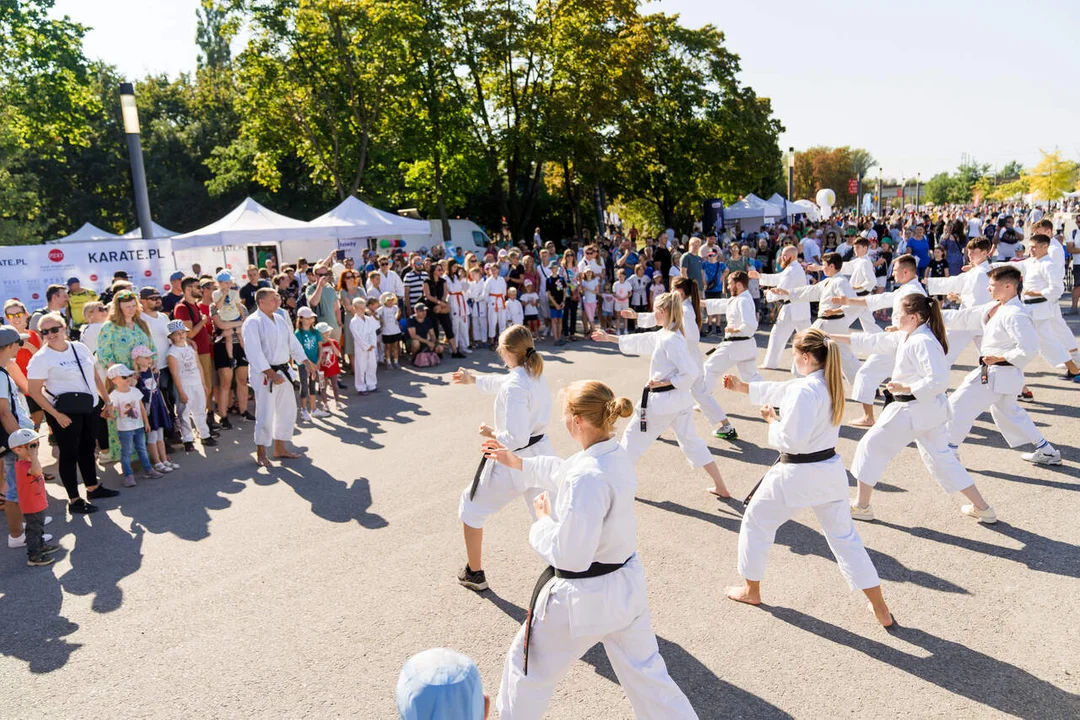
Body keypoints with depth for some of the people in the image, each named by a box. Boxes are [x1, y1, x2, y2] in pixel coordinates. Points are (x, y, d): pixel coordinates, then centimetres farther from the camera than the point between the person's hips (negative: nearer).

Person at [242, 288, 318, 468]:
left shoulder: (280, 319, 13)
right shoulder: (253, 322, -12)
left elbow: (292, 342, 19)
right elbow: (254, 352, -19)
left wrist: (306, 362, 11)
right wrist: (270, 373, -24)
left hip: (283, 371, 8)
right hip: (263, 374, -8)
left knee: (287, 410, 14)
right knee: (265, 414, -7)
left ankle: (279, 448, 28)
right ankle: (261, 453, 8)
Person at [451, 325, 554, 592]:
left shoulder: (514, 387, -24)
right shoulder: (536, 374, 1)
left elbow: (516, 437, -28)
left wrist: (492, 433, -10)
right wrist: (473, 379, 35)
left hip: (513, 462, -7)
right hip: (540, 454, 7)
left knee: (471, 507, 16)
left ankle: (474, 574, 29)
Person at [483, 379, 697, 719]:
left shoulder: (587, 478, -31)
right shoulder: (618, 454, -3)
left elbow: (570, 556, -27)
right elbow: (565, 471, 16)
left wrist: (544, 520, -10)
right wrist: (516, 462, 19)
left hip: (584, 596, -8)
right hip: (626, 585, 8)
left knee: (528, 667, 19)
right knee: (645, 672, 23)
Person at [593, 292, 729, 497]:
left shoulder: (671, 340, -21)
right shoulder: (663, 335, 8)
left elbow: (692, 373, -25)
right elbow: (640, 341, 21)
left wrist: (664, 383, -18)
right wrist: (609, 338, 25)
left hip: (662, 400, -9)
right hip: (681, 399, 9)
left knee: (634, 435, 9)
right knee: (690, 440, 16)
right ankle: (720, 487, 16)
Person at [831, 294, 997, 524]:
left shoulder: (923, 342, -20)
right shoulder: (905, 338, 9)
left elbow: (938, 381, -25)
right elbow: (873, 341, 16)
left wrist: (905, 388, -20)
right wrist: (835, 337, 15)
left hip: (913, 409, -10)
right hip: (931, 410, 10)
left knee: (872, 446, 3)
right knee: (940, 457, 18)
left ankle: (862, 506, 12)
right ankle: (982, 508, 22)